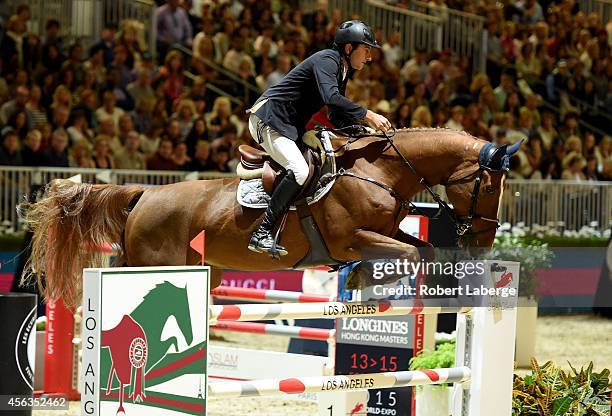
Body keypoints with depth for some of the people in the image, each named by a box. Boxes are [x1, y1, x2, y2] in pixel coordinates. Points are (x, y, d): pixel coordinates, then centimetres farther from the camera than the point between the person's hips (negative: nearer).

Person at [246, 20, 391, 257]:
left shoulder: (342, 70, 17)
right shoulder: (326, 61, -14)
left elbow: (337, 117, 20)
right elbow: (331, 97, -32)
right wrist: (368, 115, -32)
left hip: (290, 128, 11)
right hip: (269, 119, -11)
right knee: (299, 171, -26)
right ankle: (261, 235, -29)